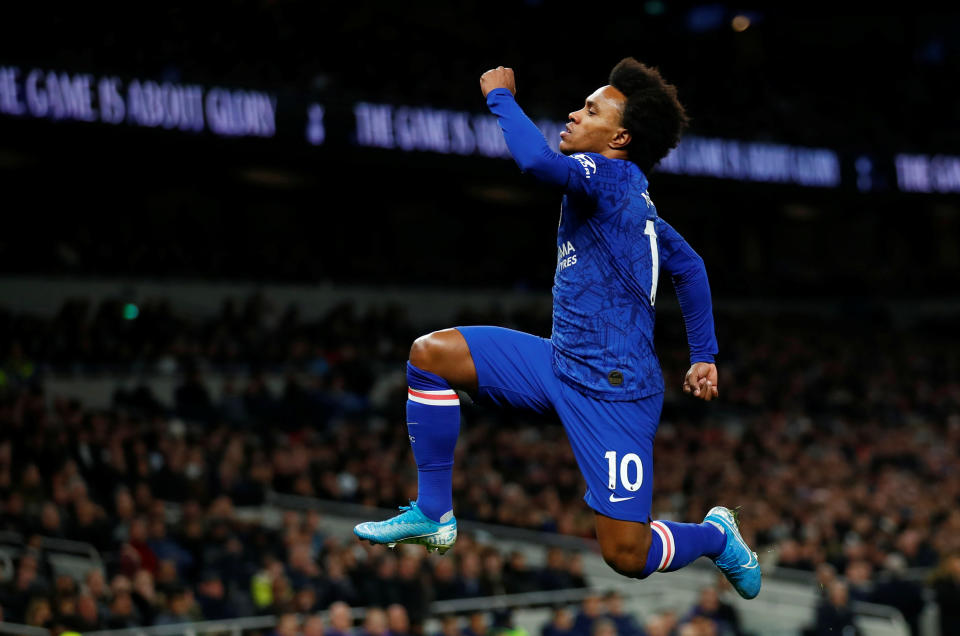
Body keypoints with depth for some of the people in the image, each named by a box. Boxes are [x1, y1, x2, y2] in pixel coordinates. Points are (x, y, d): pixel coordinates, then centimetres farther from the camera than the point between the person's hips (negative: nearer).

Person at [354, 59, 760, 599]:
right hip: (560, 364, 9)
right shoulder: (627, 192, 14)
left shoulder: (611, 174, -15)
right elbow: (689, 266, 24)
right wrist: (704, 356, 25)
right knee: (430, 353, -4)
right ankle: (433, 515, 4)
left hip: (615, 388, -9)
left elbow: (537, 160, -35)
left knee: (627, 556, -9)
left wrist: (501, 96, -17)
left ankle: (716, 535, 24)